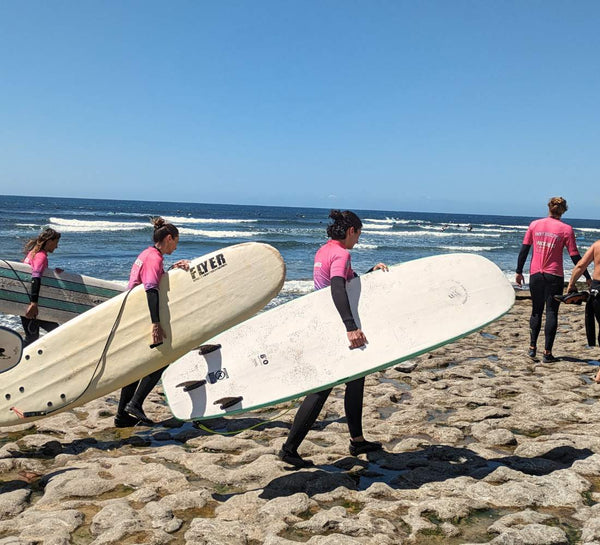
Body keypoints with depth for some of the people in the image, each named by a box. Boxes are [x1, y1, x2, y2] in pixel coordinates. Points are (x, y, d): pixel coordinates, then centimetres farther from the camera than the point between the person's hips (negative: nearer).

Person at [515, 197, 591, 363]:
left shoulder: (534, 224, 3)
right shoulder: (566, 229, -5)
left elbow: (524, 249, 4)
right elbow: (575, 257, -5)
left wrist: (519, 271, 11)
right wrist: (588, 277, 3)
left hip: (535, 274, 3)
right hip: (554, 276, -3)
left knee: (536, 311, 15)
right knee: (552, 313, 3)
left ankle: (532, 347, 15)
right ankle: (547, 353, 1)